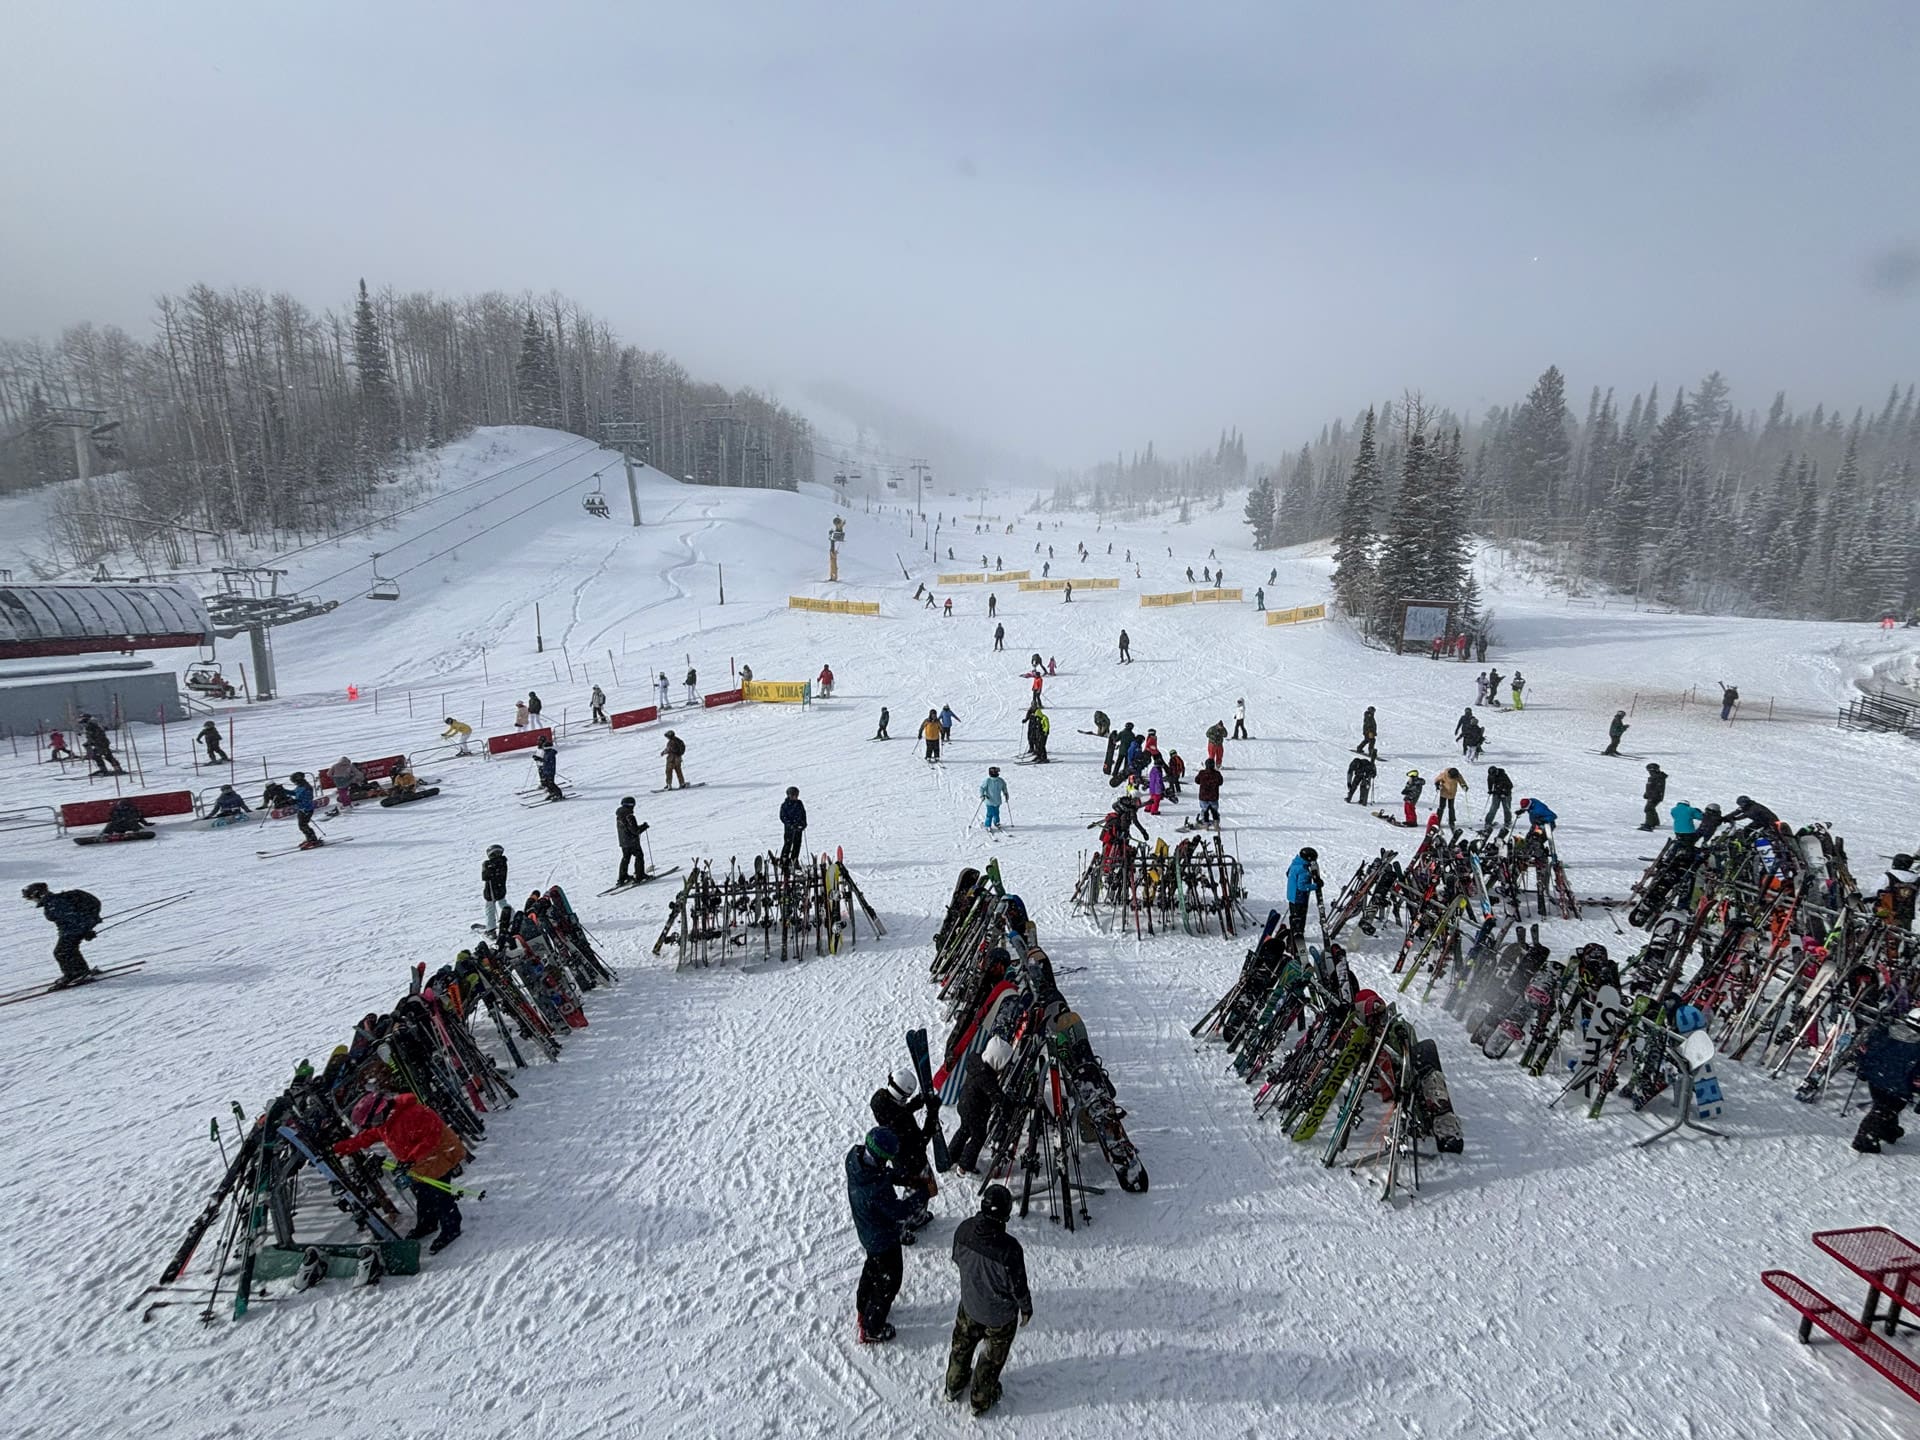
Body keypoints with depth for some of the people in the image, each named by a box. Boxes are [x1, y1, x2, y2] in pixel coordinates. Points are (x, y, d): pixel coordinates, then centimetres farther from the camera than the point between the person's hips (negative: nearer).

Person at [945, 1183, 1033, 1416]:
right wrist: (1026, 1308, -1)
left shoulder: (964, 1229, -25)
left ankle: (954, 1386, 54)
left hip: (969, 1305, 4)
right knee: (992, 1357, 25)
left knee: (962, 1344, 31)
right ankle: (982, 1400, 47)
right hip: (1000, 1314, -4)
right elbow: (1018, 1285, -22)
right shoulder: (1010, 1248, -39)